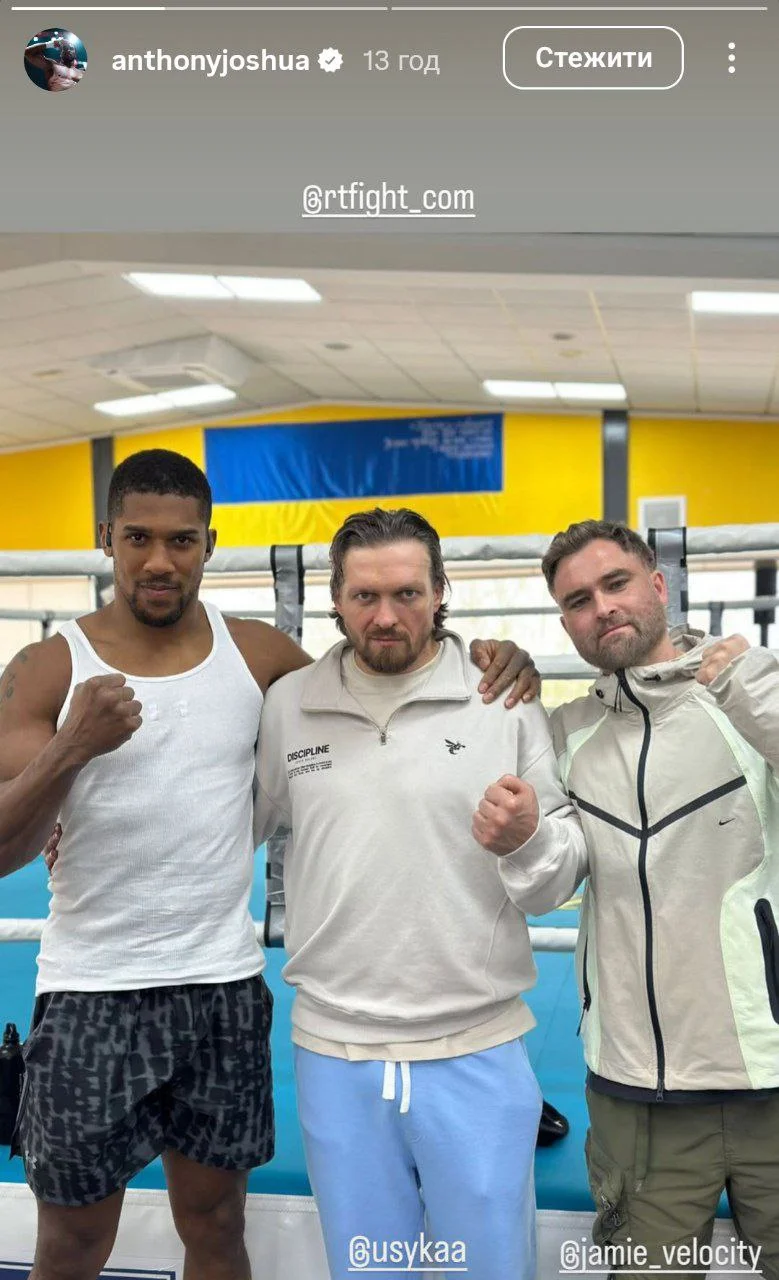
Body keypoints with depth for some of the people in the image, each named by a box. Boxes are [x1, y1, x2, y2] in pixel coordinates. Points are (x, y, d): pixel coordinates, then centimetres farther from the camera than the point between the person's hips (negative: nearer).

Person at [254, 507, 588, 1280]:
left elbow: (560, 878, -1)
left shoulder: (505, 701, -4)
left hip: (477, 1054, -1)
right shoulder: (285, 707, 1)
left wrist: (526, 841, -23)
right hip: (333, 1057, 2)